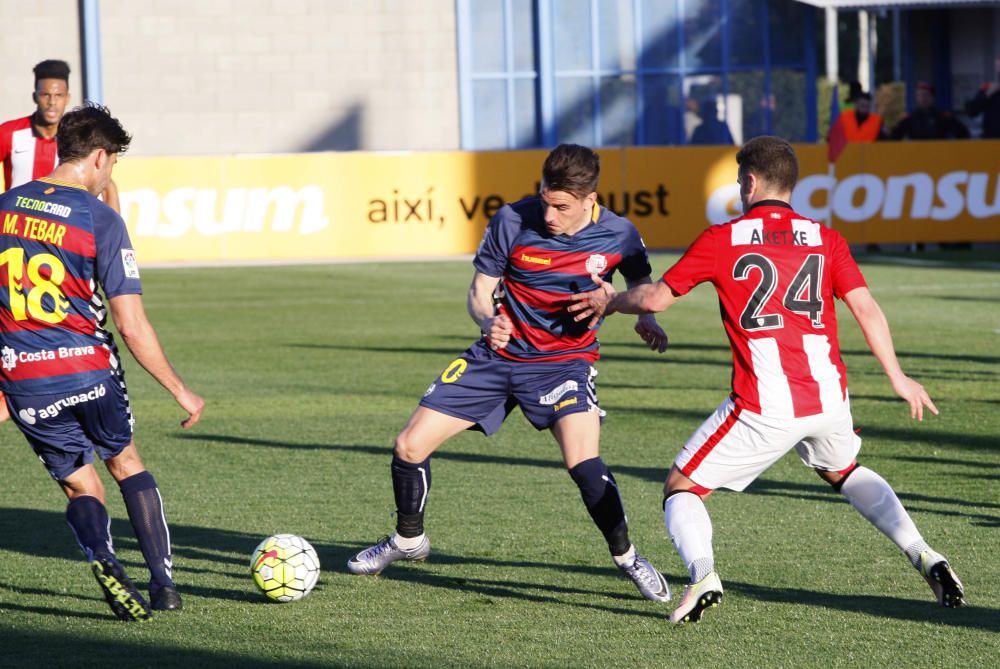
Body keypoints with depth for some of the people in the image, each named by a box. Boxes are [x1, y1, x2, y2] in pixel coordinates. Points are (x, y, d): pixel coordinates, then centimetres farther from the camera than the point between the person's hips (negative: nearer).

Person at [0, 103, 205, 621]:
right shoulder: (100, 219, -9)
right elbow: (133, 328, -11)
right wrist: (180, 390, 0)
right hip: (88, 368, -2)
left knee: (80, 487, 12)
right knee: (127, 464, 22)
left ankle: (101, 557, -19)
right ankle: (163, 583, 17)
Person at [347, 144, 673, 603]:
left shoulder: (617, 236, -13)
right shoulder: (512, 221, -15)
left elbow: (640, 280, 10)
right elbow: (479, 292, -5)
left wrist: (645, 320, -11)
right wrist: (488, 321, -28)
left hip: (565, 359, -2)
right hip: (499, 355, 2)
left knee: (582, 461, -27)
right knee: (409, 446, -1)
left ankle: (627, 558, -5)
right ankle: (408, 540, 27)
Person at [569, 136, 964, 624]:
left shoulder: (722, 240, 1)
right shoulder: (824, 239, 8)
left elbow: (655, 298, 6)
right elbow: (866, 309, 2)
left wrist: (610, 302, 26)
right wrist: (898, 378, 11)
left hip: (764, 409, -4)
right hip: (828, 396, 4)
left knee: (682, 488, 10)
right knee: (844, 472, 33)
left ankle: (702, 574, -18)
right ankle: (922, 555, 16)